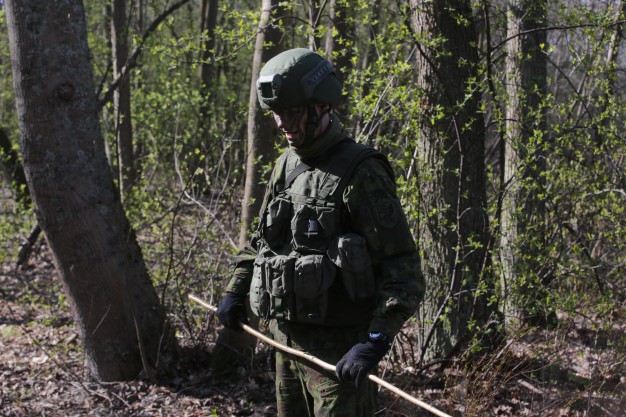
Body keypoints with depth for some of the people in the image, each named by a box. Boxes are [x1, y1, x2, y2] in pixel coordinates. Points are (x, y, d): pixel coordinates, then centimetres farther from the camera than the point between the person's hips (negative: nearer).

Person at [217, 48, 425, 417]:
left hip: (339, 350, -8)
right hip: (287, 339, 8)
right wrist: (236, 291, 20)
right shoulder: (285, 166, 11)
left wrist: (376, 342, -26)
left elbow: (404, 269, -18)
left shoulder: (360, 172, -14)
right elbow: (263, 237, 27)